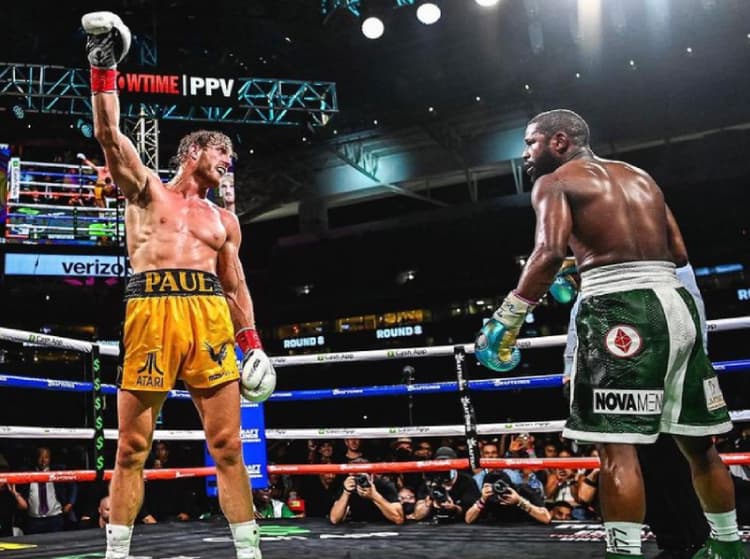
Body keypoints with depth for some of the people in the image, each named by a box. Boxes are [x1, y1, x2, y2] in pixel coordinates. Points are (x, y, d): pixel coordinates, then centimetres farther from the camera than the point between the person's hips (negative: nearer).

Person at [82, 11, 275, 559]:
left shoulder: (224, 219, 24)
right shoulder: (147, 190, 17)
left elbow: (236, 285, 22)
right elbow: (109, 134, 4)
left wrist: (252, 342, 12)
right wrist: (104, 68, -1)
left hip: (209, 313, 2)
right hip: (151, 309, -2)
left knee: (228, 445, -1)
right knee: (132, 447, -1)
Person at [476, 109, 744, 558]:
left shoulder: (554, 182, 3)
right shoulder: (639, 176, 23)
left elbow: (550, 252, -15)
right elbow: (679, 251, 21)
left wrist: (507, 317, -13)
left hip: (621, 307, -7)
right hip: (676, 301, 8)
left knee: (616, 445, -7)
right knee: (699, 443, 18)